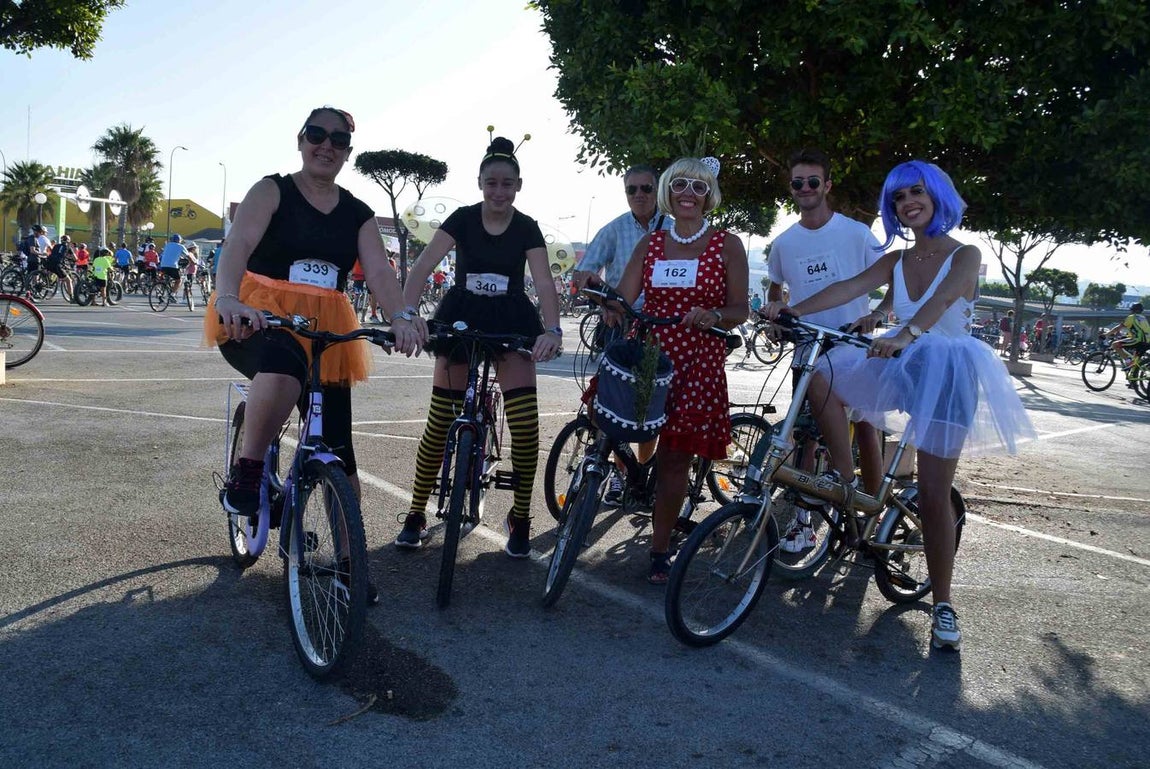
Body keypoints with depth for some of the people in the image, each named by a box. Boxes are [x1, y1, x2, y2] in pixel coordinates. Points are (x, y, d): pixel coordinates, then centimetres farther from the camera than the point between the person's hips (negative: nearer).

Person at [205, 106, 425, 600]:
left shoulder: (358, 214, 11)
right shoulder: (272, 191, 0)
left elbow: (379, 271, -4)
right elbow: (239, 245, -17)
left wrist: (402, 318, -26)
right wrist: (228, 298, -39)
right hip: (258, 321, -4)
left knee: (338, 448, 2)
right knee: (282, 367, -41)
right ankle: (246, 476, -20)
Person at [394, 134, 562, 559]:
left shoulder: (527, 228, -4)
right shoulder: (463, 219, -5)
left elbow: (544, 282, -14)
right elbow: (424, 265, -15)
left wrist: (552, 329, -32)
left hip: (510, 323, 0)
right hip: (461, 319, 0)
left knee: (526, 425, -11)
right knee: (439, 422, -1)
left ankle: (520, 517, 8)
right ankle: (416, 514, 14)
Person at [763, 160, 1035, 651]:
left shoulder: (965, 256, -5)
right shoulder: (896, 261, 10)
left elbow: (940, 301, -26)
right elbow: (850, 287, -6)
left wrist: (906, 334, -46)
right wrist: (792, 310, -23)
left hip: (947, 375, -5)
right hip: (902, 366, 5)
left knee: (933, 496, -6)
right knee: (822, 381, -21)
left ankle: (943, 607, 9)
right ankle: (847, 492, -6)